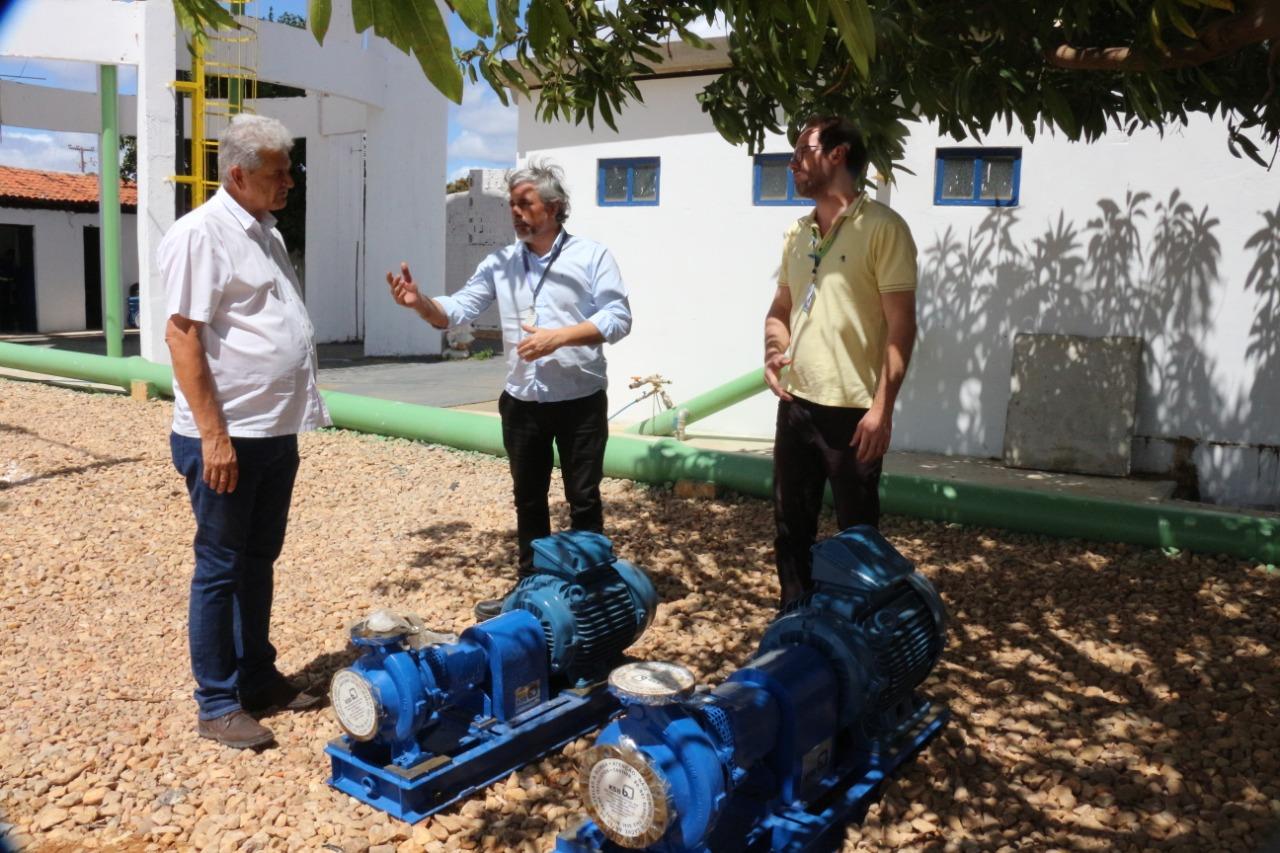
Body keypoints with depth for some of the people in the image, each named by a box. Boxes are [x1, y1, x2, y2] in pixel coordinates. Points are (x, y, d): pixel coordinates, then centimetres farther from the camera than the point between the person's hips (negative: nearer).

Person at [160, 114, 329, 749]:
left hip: (276, 432, 8)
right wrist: (214, 435, -21)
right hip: (227, 437, -8)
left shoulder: (264, 232, 14)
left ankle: (258, 677, 31)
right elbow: (182, 336, -18)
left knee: (259, 560, 17)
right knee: (220, 568, 3)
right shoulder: (201, 233, -13)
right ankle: (217, 704, 16)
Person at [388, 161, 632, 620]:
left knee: (583, 500, 6)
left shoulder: (591, 255, -5)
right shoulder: (500, 263, 5)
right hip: (522, 404, 4)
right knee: (528, 500, 15)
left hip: (580, 403, -4)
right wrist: (421, 302, -21)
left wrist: (558, 336, -22)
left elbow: (618, 317, -12)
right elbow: (456, 311, 1)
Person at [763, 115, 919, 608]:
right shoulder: (797, 233, 11)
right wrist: (774, 350, -1)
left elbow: (901, 325, -12)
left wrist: (882, 407, -18)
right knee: (790, 526, 16)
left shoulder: (881, 227, -9)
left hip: (852, 410, -6)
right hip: (796, 404, 7)